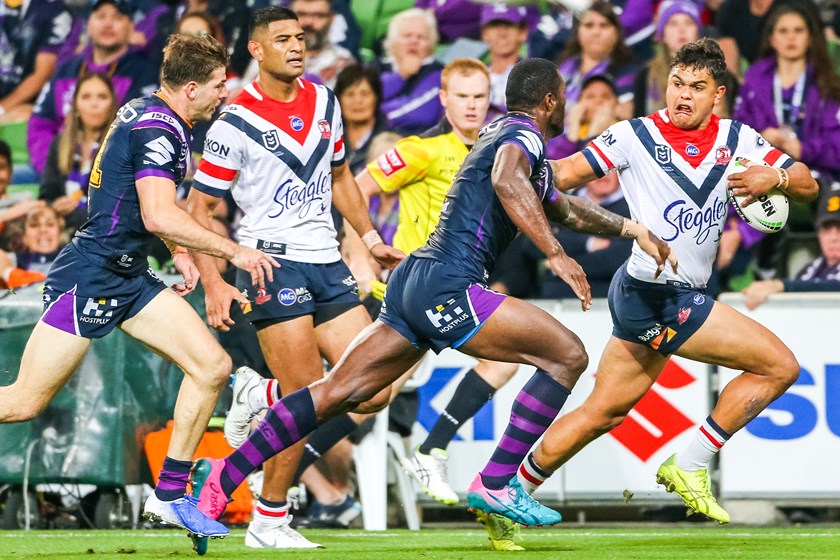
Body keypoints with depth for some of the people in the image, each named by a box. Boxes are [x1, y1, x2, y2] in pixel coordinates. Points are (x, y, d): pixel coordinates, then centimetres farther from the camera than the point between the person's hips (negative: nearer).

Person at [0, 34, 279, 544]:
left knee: (213, 366, 0)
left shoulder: (149, 114, 12)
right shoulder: (158, 129, -18)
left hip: (128, 278, 10)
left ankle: (170, 495, 7)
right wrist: (233, 251, -22)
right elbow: (160, 216, -29)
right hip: (89, 277, -10)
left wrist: (181, 249, 22)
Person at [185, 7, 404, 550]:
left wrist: (370, 237, 19)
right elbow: (198, 208, -6)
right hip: (274, 263, -6)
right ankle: (269, 521, 2)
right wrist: (214, 285, -15)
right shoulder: (236, 122, -9)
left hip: (327, 262, 6)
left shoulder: (325, 101, 10)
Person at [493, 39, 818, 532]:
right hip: (658, 296, -7)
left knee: (602, 411, 13)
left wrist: (775, 178, -16)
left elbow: (808, 185, 5)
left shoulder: (737, 139, 8)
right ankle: (689, 466, -1)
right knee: (779, 366, -8)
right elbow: (564, 174, -7)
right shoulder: (635, 136, -7)